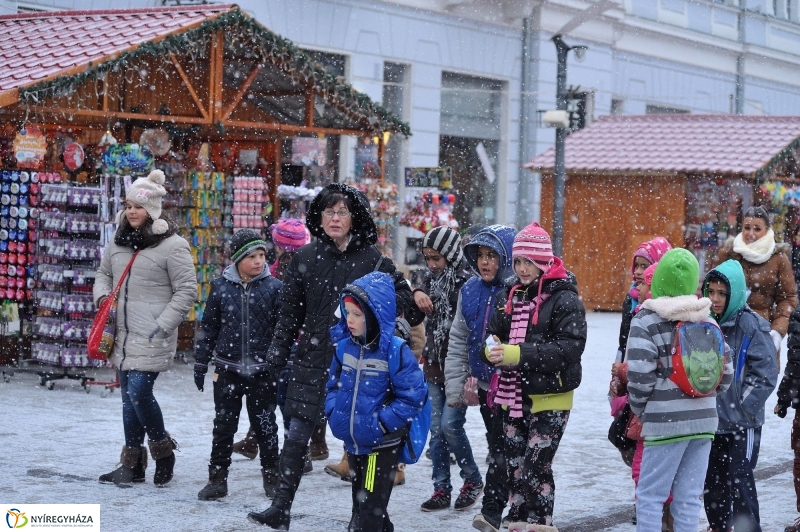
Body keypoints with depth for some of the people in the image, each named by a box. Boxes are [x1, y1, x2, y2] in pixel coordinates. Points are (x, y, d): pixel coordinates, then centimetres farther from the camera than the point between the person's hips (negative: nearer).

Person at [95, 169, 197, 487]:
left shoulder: (172, 245, -9)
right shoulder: (118, 241, 11)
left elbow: (186, 290, -8)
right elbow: (104, 273, 26)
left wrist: (163, 325, -13)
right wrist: (102, 295, 4)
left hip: (152, 338, -7)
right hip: (123, 333, 7)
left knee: (139, 392, -14)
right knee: (129, 396, 11)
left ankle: (162, 449, 9)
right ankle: (132, 463, 19)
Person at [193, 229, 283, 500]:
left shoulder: (273, 287, -3)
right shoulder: (221, 287, 1)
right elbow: (209, 327, 7)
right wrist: (200, 363, 8)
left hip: (262, 371, -1)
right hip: (227, 369, 1)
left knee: (265, 425, 7)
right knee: (224, 425, 7)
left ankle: (272, 477, 19)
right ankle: (217, 478, 15)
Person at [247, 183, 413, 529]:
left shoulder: (372, 259, -2)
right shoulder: (305, 258, 4)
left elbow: (403, 295, 4)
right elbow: (290, 311, 10)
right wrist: (277, 354, 8)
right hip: (313, 358, 1)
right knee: (297, 433, -3)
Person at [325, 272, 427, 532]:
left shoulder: (395, 351, -18)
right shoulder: (344, 346, 0)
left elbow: (413, 396, -17)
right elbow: (334, 384, 14)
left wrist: (382, 422, -20)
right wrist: (333, 411, -2)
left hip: (383, 445, -7)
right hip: (353, 442, 7)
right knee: (360, 506, 19)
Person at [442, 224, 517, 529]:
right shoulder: (470, 291, 2)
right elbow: (458, 341, 6)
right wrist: (455, 386, 2)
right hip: (480, 382, 5)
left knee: (501, 449, 6)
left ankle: (492, 509, 18)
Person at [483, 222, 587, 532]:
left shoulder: (565, 299, -10)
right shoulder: (510, 296, 9)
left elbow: (570, 347, -20)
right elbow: (494, 334, 13)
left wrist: (519, 354, -27)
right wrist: (493, 349, -12)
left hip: (550, 399, -6)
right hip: (514, 397, 6)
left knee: (536, 468, -8)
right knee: (515, 468, 11)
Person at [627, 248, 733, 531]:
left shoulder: (646, 320, -7)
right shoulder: (707, 320, 8)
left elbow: (640, 377, -13)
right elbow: (726, 374, 9)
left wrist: (640, 410, 3)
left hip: (665, 421, -5)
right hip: (705, 420, 5)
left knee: (650, 495, 1)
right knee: (689, 497, 8)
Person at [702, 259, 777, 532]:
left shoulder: (751, 325, -13)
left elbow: (765, 374, -14)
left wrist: (741, 407, -14)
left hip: (742, 424, -6)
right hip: (710, 420, 6)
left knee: (739, 480, -6)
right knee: (712, 479, 15)